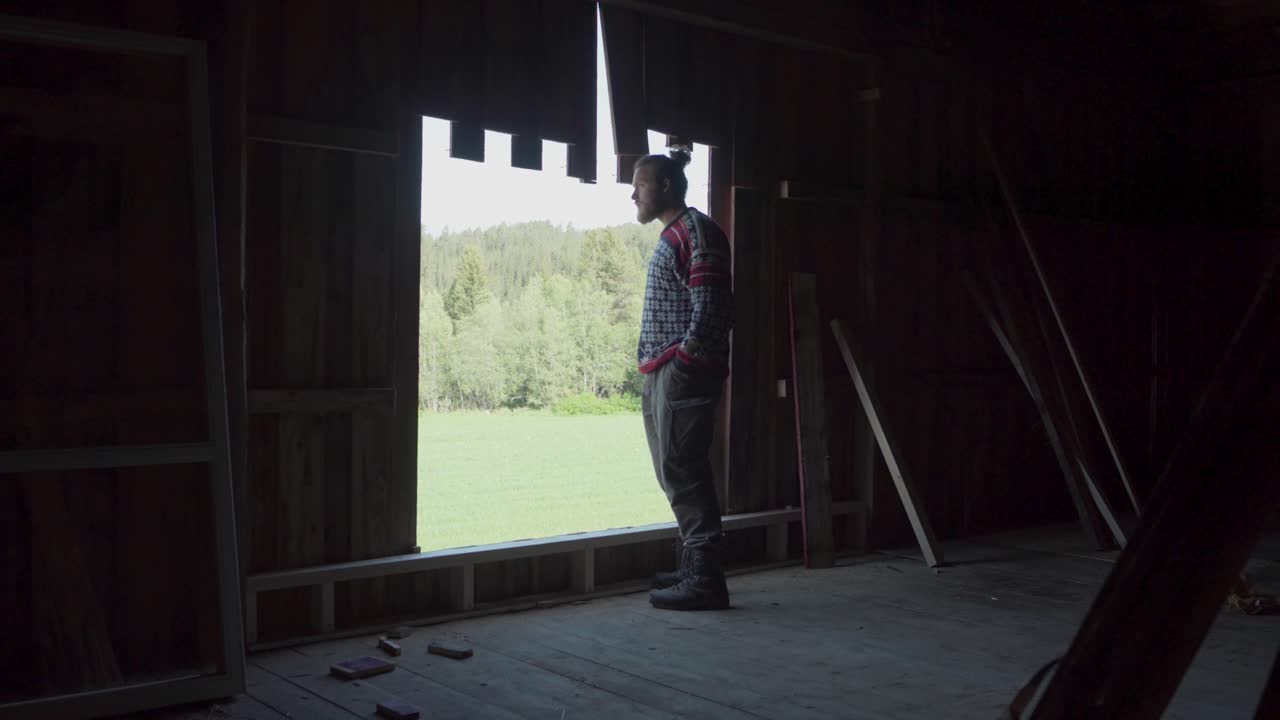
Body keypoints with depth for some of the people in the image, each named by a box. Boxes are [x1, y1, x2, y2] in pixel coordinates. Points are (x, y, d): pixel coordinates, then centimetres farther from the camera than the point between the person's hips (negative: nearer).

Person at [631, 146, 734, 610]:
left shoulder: (695, 231, -10)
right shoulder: (673, 235, 21)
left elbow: (710, 307, -18)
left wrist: (684, 360, -15)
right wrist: (654, 365, 15)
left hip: (683, 374, -10)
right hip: (662, 375, 10)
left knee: (684, 474, -9)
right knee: (678, 474, 14)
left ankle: (705, 579, -5)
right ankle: (695, 567, 23)